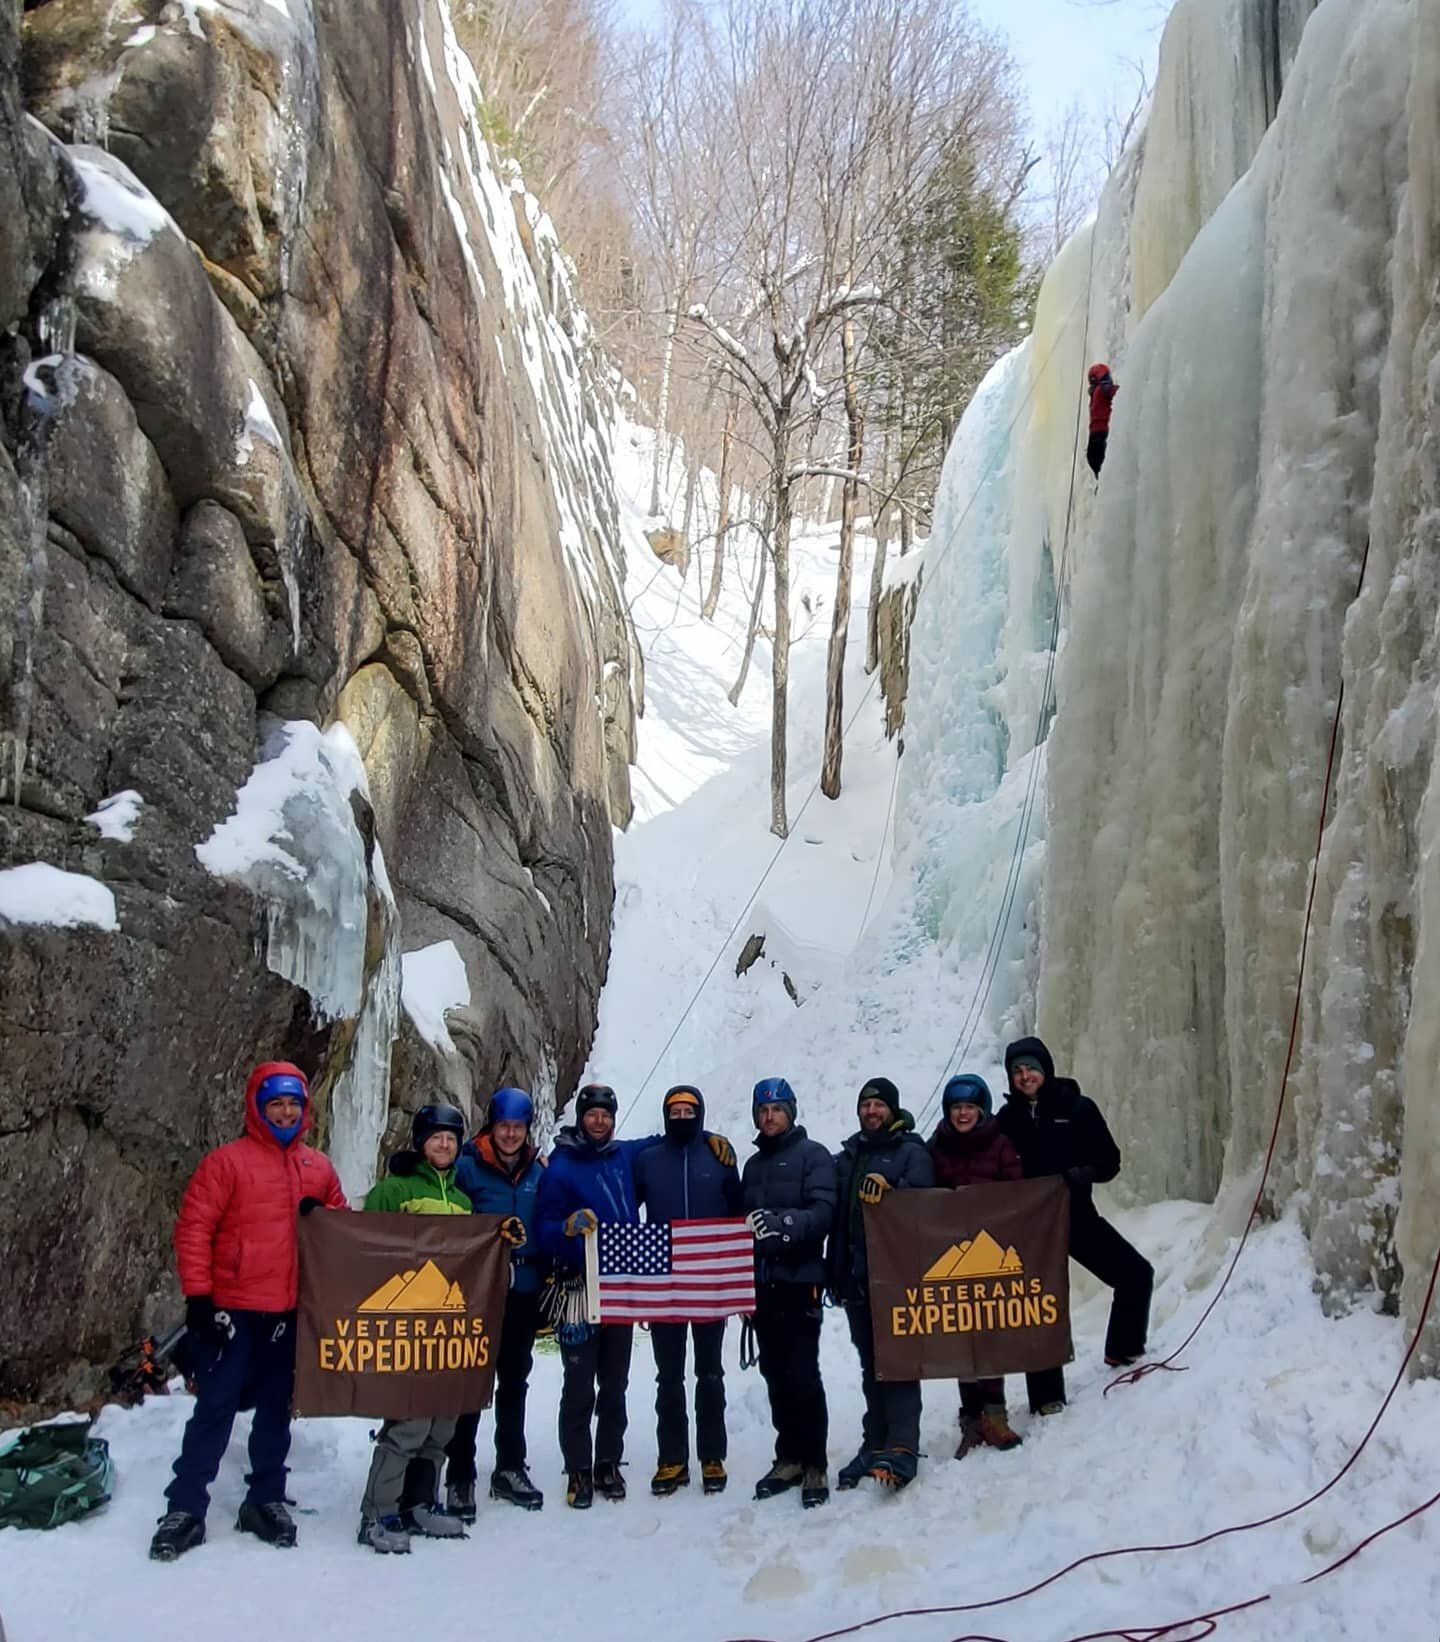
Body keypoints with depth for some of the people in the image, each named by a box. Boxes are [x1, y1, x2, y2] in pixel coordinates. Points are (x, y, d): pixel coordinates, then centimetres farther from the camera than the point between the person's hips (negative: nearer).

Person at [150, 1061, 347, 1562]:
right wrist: (197, 1296, -13)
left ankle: (265, 1500, 24)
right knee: (215, 1408, -2)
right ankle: (185, 1508, 8)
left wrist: (322, 1217, -5)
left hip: (291, 1312, 5)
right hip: (233, 1308, -4)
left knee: (276, 1408, 13)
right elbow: (193, 1229, -8)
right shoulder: (227, 1160, -6)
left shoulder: (319, 1167, 9)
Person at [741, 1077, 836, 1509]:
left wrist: (783, 1223, -32)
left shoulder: (813, 1155, -1)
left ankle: (814, 1465, 1)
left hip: (800, 1281, -6)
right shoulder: (753, 1165, 19)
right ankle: (789, 1458, 19)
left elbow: (822, 1212, -14)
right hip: (762, 1283, 6)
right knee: (776, 1374, 9)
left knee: (803, 1374, -7)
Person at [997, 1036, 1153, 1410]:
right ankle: (1047, 1396, 12)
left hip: (1077, 1216, 0)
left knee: (1135, 1273, -4)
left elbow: (1109, 1158, -2)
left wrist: (1086, 1172, -22)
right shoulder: (1007, 1119, 0)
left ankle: (1124, 1350, 20)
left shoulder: (1078, 1108, -4)